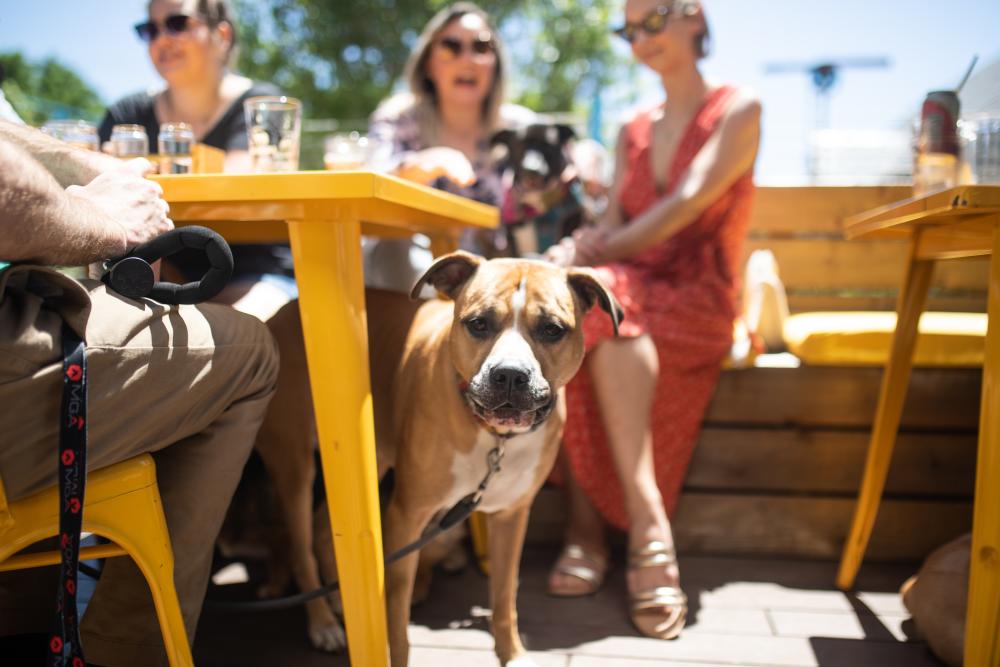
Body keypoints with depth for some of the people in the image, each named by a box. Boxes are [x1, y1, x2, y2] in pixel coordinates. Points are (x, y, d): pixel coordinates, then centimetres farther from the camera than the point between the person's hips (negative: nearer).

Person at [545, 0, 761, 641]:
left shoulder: (738, 110, 4)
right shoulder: (633, 133, 21)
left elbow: (687, 203, -11)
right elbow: (612, 227, 9)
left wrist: (599, 252, -17)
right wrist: (580, 250, -13)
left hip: (699, 300, -4)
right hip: (632, 291, 4)